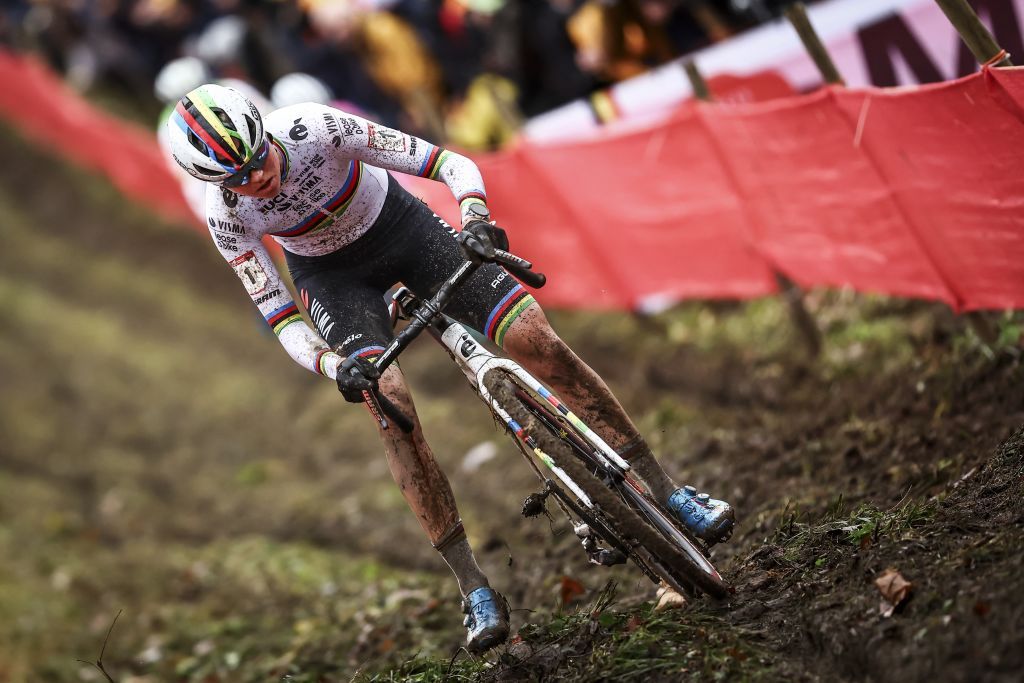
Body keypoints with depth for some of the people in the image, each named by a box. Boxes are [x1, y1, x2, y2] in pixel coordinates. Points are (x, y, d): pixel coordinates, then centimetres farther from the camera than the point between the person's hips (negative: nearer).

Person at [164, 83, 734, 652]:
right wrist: (333, 367, -37)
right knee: (390, 401, -25)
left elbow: (452, 165, -27)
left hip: (401, 226, 0)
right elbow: (281, 318, -18)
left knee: (536, 342, -15)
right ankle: (475, 590, -17)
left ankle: (666, 492, -3)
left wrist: (476, 219, -46)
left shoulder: (315, 128, -31)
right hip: (332, 275, 1)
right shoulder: (229, 218, -24)